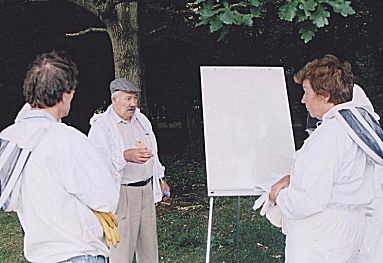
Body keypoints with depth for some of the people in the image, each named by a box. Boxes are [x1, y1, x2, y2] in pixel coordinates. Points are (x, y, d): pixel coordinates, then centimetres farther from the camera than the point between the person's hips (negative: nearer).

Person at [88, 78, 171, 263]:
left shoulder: (141, 119, 13)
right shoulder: (101, 126, -11)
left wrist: (160, 179, 24)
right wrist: (126, 156, -39)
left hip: (146, 190, 7)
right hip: (121, 194, -7)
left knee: (149, 241, 14)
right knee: (122, 247, -6)